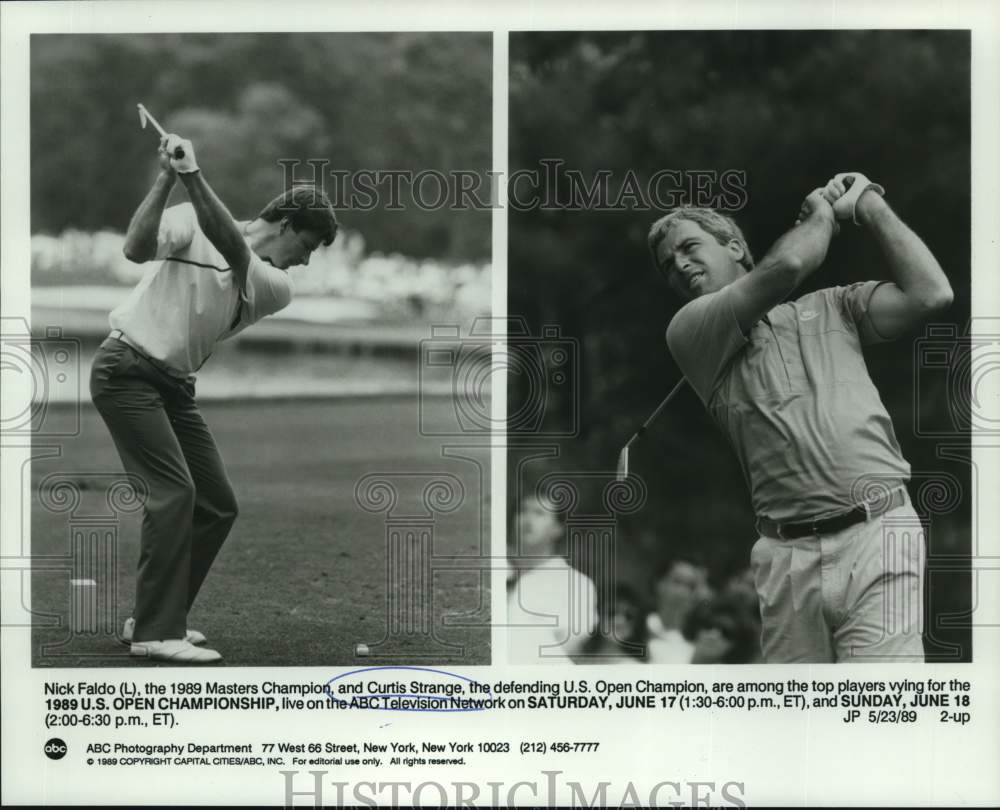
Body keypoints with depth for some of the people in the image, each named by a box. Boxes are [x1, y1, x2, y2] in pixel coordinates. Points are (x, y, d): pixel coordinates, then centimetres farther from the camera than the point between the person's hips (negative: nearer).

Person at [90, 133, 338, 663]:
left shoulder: (277, 290, 4)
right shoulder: (193, 222, -6)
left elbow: (232, 248, -17)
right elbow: (137, 248, -23)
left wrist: (194, 178, -32)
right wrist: (166, 179, -32)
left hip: (175, 387, 7)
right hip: (127, 371, -7)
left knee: (218, 505, 4)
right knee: (174, 491, -18)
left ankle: (153, 617, 15)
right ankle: (156, 633, -15)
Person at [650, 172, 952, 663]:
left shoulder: (831, 308, 19)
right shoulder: (688, 332, 8)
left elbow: (930, 294, 5)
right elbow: (783, 268, -6)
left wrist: (870, 205, 14)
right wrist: (824, 210, 13)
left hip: (876, 535, 0)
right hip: (786, 554, 0)